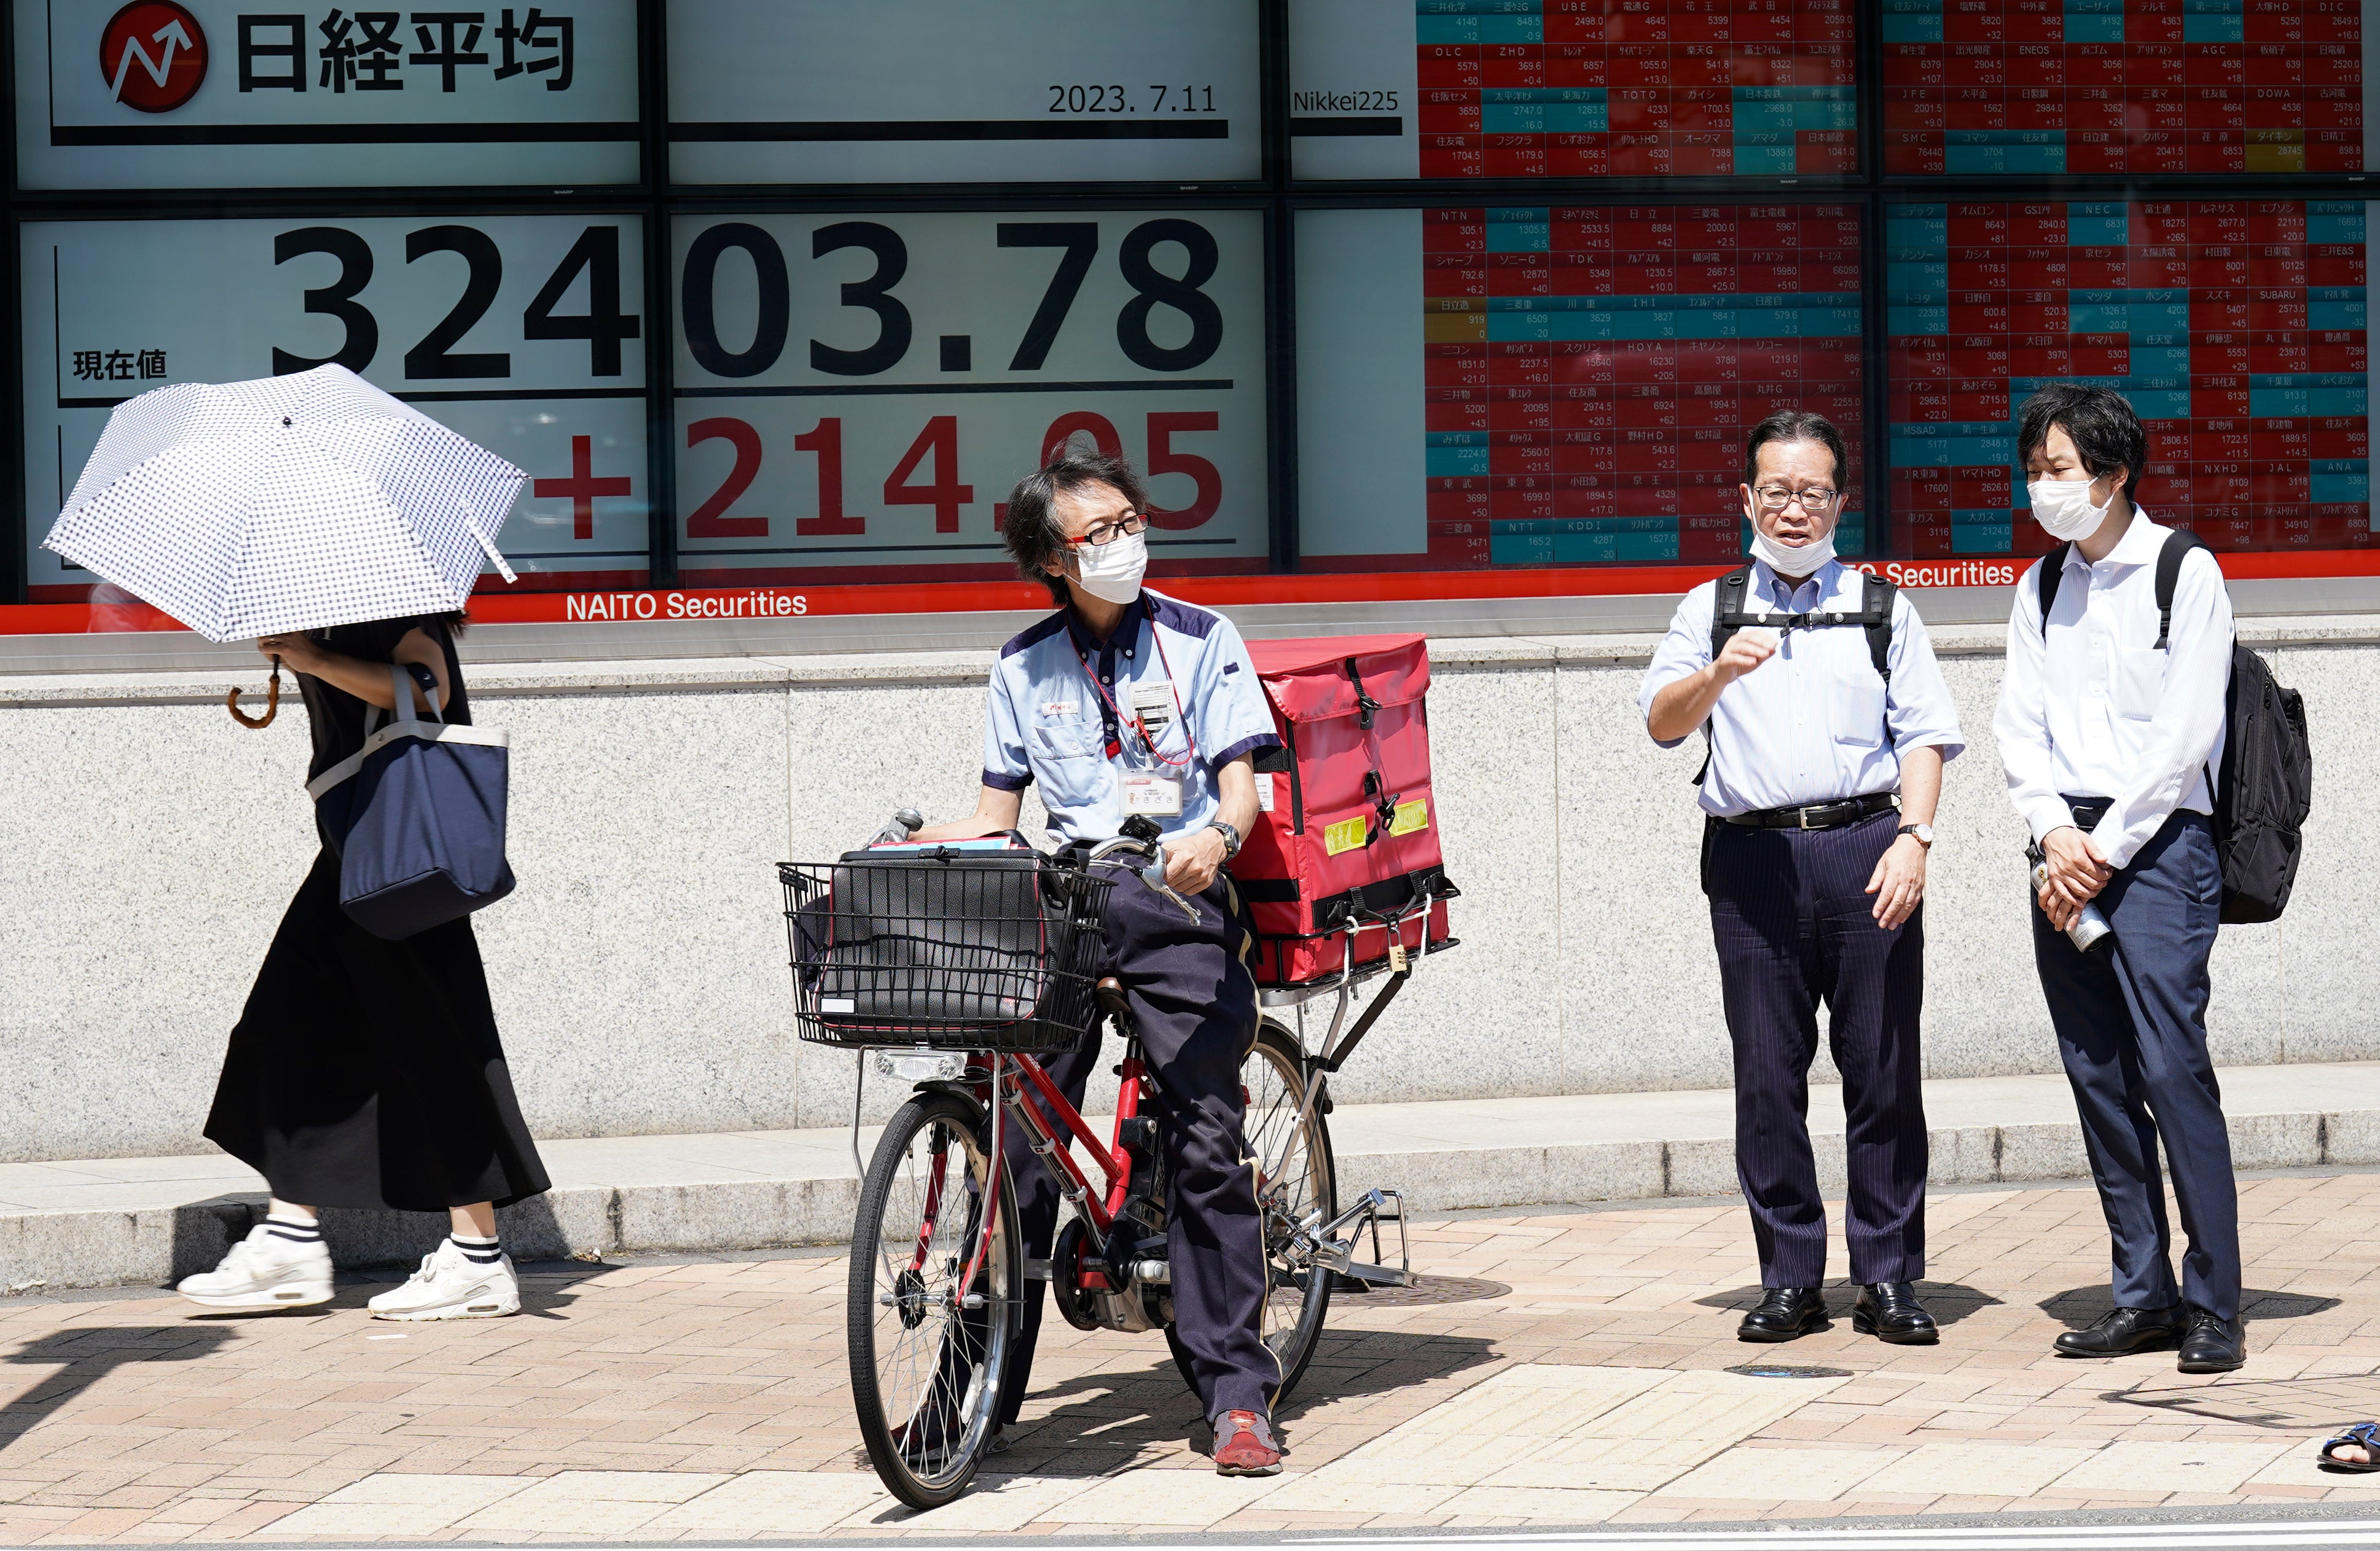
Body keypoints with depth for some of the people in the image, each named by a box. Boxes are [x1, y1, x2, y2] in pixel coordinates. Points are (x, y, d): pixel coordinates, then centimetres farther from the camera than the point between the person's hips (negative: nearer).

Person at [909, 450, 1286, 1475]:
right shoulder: (1025, 667, 15)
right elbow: (995, 818, 15)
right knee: (1017, 1146, -5)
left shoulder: (1200, 640, 8)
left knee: (1205, 1145, -10)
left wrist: (1217, 836, -22)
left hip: (1176, 899, -2)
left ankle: (1236, 1393, -7)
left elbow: (1239, 783, 0)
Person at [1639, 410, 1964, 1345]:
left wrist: (1913, 838, -7)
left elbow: (1924, 735, 8)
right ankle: (1790, 1280, 8)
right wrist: (1718, 674, -17)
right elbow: (1660, 722, 3)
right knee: (1768, 1076, 1)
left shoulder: (1881, 609, 15)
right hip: (1752, 853, 0)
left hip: (1864, 849, 0)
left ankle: (1888, 1278, 4)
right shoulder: (1711, 608, 15)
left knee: (1884, 1071, -2)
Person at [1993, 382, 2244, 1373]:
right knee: (2096, 1075, 4)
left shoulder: (2185, 574, -3)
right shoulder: (2041, 589, 14)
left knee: (2171, 1065, -12)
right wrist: (2056, 835, -6)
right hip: (2067, 847, 6)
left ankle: (2214, 1306, -8)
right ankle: (2144, 1296, 10)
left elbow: (2185, 735, -8)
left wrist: (2105, 850, -10)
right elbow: (2018, 725, 10)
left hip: (2158, 841, -6)